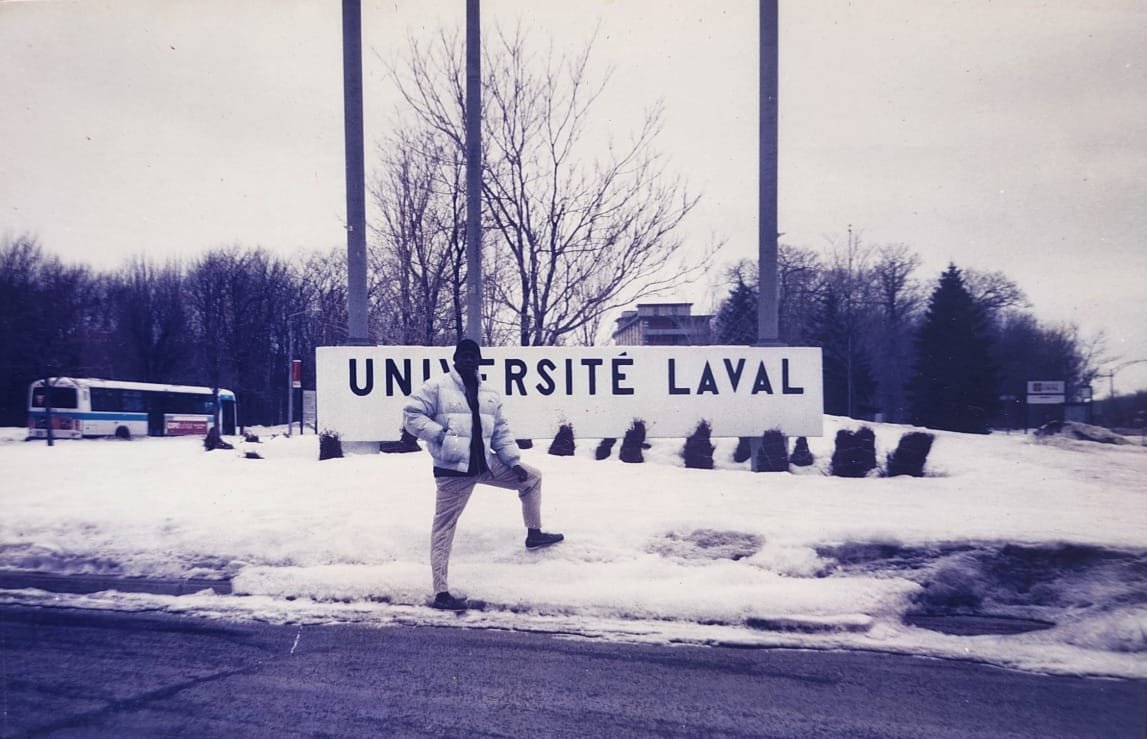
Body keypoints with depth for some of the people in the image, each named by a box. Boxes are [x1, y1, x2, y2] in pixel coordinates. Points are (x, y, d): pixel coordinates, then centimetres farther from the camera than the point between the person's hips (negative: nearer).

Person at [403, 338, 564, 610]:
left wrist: (514, 461, 6)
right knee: (444, 527, -3)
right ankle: (441, 593, 3)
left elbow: (501, 432, 15)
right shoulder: (436, 387, -7)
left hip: (486, 464, 7)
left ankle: (534, 533, 27)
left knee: (532, 477, 13)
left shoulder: (490, 394, 12)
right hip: (453, 470, -6)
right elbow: (411, 415, -11)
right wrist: (441, 435, -19)